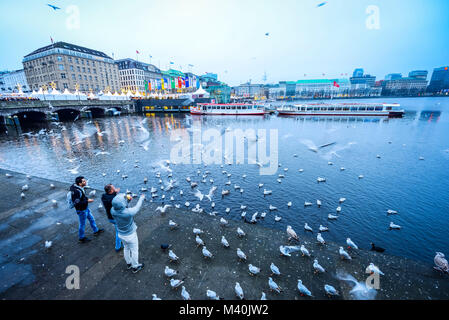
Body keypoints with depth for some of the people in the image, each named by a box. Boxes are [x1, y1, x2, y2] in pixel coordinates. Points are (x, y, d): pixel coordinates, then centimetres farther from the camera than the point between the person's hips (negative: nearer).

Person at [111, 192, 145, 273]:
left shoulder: (112, 210, -24)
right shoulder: (128, 213, -39)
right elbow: (137, 207, -19)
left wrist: (127, 200, -13)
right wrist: (141, 198, -3)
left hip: (121, 234, 5)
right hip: (130, 235, -5)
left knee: (126, 248, 29)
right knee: (134, 250, 19)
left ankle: (129, 263, 52)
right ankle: (135, 267, 40)